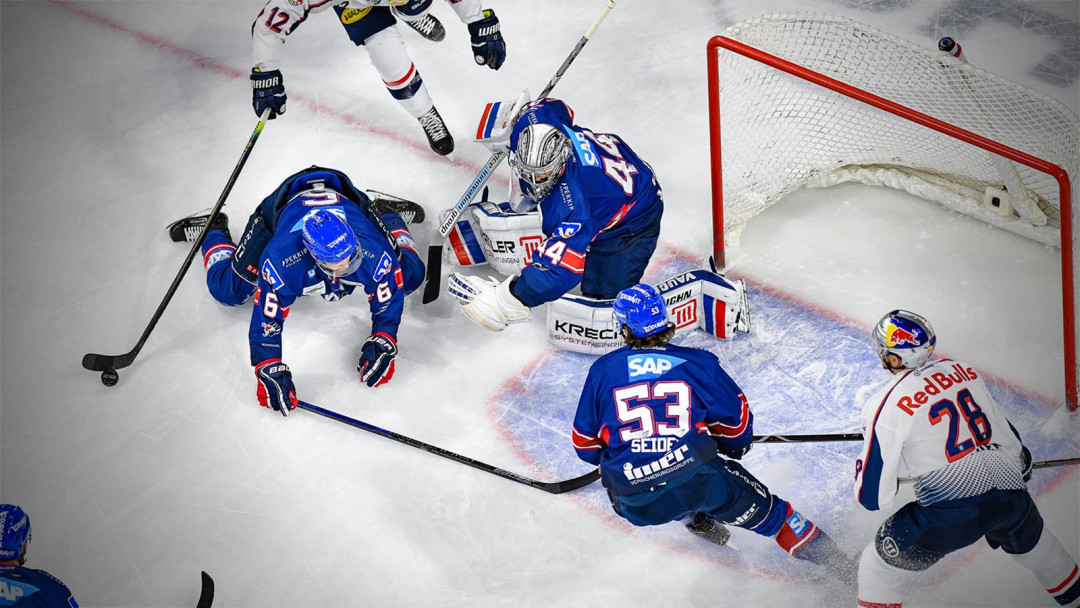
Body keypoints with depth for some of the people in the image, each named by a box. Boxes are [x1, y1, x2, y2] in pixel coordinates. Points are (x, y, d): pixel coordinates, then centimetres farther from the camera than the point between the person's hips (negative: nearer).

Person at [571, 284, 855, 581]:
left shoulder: (602, 369, 6)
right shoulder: (696, 363, 3)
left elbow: (585, 445, 11)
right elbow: (735, 418, 11)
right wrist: (734, 447, 34)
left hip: (634, 506, 1)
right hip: (699, 482, -1)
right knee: (762, 507, 18)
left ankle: (697, 519, 36)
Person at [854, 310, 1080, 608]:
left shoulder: (887, 406, -8)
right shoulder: (962, 370, 9)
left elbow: (873, 495, -5)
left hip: (949, 511, -6)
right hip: (1010, 494, 6)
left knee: (879, 565, 14)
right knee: (1032, 543, 38)